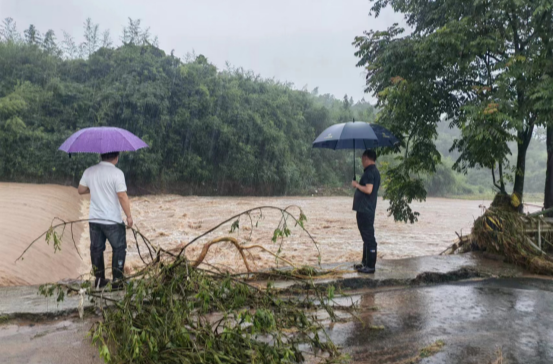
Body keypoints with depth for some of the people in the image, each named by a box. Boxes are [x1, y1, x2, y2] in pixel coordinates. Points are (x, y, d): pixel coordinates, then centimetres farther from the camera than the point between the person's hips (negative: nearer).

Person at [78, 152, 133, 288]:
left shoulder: (89, 171, 1)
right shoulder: (117, 173, -16)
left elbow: (81, 190, 11)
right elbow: (122, 196, -18)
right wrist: (129, 216, -10)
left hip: (94, 219, 5)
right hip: (113, 220, -5)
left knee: (96, 249, 15)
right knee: (119, 249, 9)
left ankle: (99, 279, 23)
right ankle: (117, 280, 10)